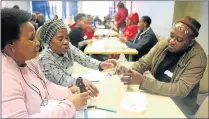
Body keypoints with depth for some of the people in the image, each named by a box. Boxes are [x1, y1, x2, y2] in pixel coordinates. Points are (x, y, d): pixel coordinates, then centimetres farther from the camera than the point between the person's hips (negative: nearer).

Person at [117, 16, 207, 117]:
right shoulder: (164, 44, -6)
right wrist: (129, 71, -25)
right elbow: (143, 62, -2)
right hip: (154, 93, 5)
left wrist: (143, 81, -38)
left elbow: (181, 90, -29)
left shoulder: (197, 58, -22)